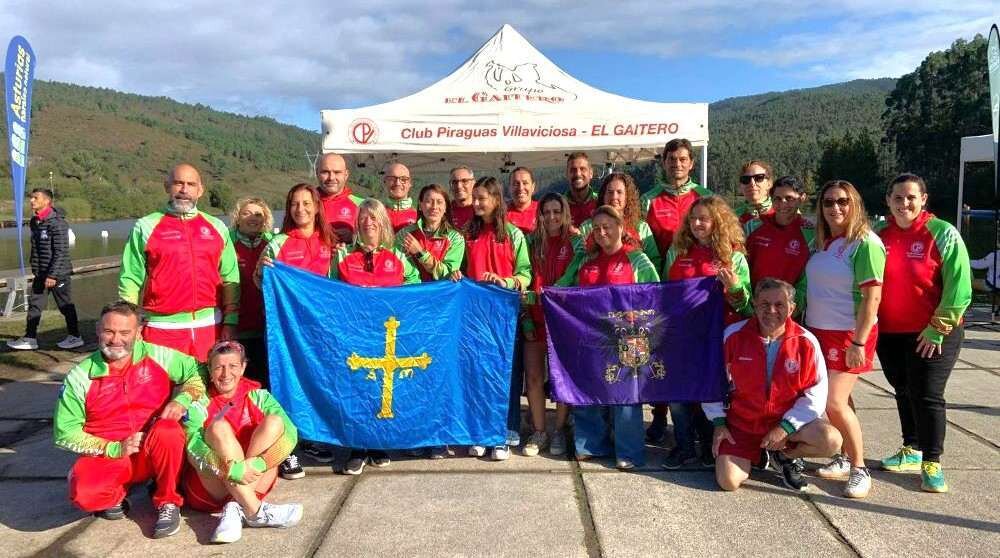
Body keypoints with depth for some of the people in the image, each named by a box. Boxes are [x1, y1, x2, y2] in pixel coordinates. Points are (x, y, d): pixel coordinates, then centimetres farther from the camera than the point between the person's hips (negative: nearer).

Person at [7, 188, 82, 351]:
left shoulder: (57, 223, -17)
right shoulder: (35, 222, 10)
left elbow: (61, 252, -20)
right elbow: (35, 249, 19)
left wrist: (52, 275, -21)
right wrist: (35, 269, 19)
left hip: (57, 272, -8)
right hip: (41, 273, 8)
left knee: (65, 305, 2)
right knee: (34, 304, 9)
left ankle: (75, 337, 13)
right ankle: (30, 338, 16)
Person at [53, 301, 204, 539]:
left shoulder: (157, 356, -3)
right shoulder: (80, 377, -4)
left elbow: (197, 372, 6)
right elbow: (65, 433, -3)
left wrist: (182, 399, -15)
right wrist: (114, 449, -14)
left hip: (157, 451, 0)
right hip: (108, 457, 0)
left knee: (168, 431, -34)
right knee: (83, 493, -31)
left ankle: (168, 502, -9)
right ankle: (116, 497, 8)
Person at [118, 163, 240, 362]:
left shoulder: (217, 227, 10)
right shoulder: (146, 227, 4)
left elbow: (230, 278, 9)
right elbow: (131, 281, 3)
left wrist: (230, 322, 2)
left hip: (210, 326, 2)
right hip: (162, 328, -2)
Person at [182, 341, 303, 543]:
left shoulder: (259, 397, 6)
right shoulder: (200, 404, 1)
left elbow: (289, 435, -10)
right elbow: (194, 449, -17)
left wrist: (257, 464, -28)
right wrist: (232, 469, -35)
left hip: (254, 482, 2)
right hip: (211, 487, -2)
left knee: (274, 421, -18)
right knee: (219, 427, -26)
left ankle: (235, 508, -27)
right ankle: (255, 512, -35)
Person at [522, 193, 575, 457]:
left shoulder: (575, 242, 0)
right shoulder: (532, 242, 7)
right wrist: (525, 318, -1)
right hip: (535, 317, 2)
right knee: (533, 377, 2)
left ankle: (560, 431, 19)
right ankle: (539, 432, 16)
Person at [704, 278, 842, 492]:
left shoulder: (806, 342, -10)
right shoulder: (733, 335, -10)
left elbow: (816, 394, -8)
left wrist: (786, 427, -15)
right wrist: (718, 423, -3)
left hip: (786, 421, 1)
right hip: (741, 423, 0)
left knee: (831, 441, -25)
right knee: (728, 481, -16)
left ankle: (784, 455, 8)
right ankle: (756, 454, 20)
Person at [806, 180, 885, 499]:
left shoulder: (865, 243, -11)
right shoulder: (822, 243, 9)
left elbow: (872, 296, -16)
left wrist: (859, 342, -19)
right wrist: (807, 327, 12)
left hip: (849, 334, -7)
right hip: (818, 330, 7)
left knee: (834, 403, -11)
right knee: (820, 399, 10)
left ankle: (859, 469, 6)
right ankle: (844, 459, 26)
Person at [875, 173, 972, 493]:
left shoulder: (943, 234, -9)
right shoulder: (880, 237, 3)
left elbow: (959, 286, -12)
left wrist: (938, 328, -15)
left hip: (933, 335, -4)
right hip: (889, 334, 5)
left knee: (927, 395, -5)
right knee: (904, 392, 16)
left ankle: (932, 463, 8)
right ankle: (912, 451, 31)